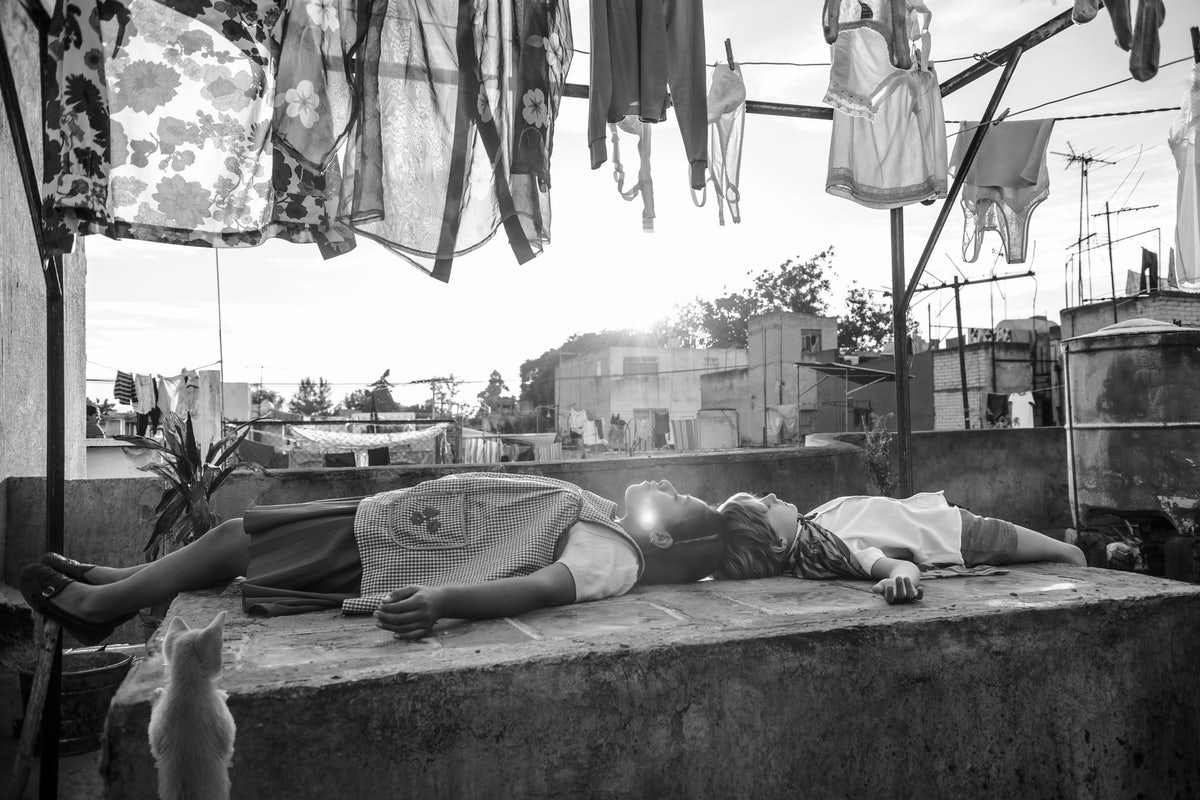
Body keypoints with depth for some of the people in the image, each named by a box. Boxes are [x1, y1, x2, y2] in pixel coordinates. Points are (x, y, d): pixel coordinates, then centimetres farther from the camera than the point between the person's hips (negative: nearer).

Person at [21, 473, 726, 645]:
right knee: (236, 531, 18)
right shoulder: (608, 521, 4)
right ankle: (112, 584, 40)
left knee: (231, 539, 6)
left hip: (375, 556, -8)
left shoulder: (612, 559, -23)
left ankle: (101, 603, 30)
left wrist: (440, 600, -54)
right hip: (385, 516, 8)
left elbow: (541, 588, -40)